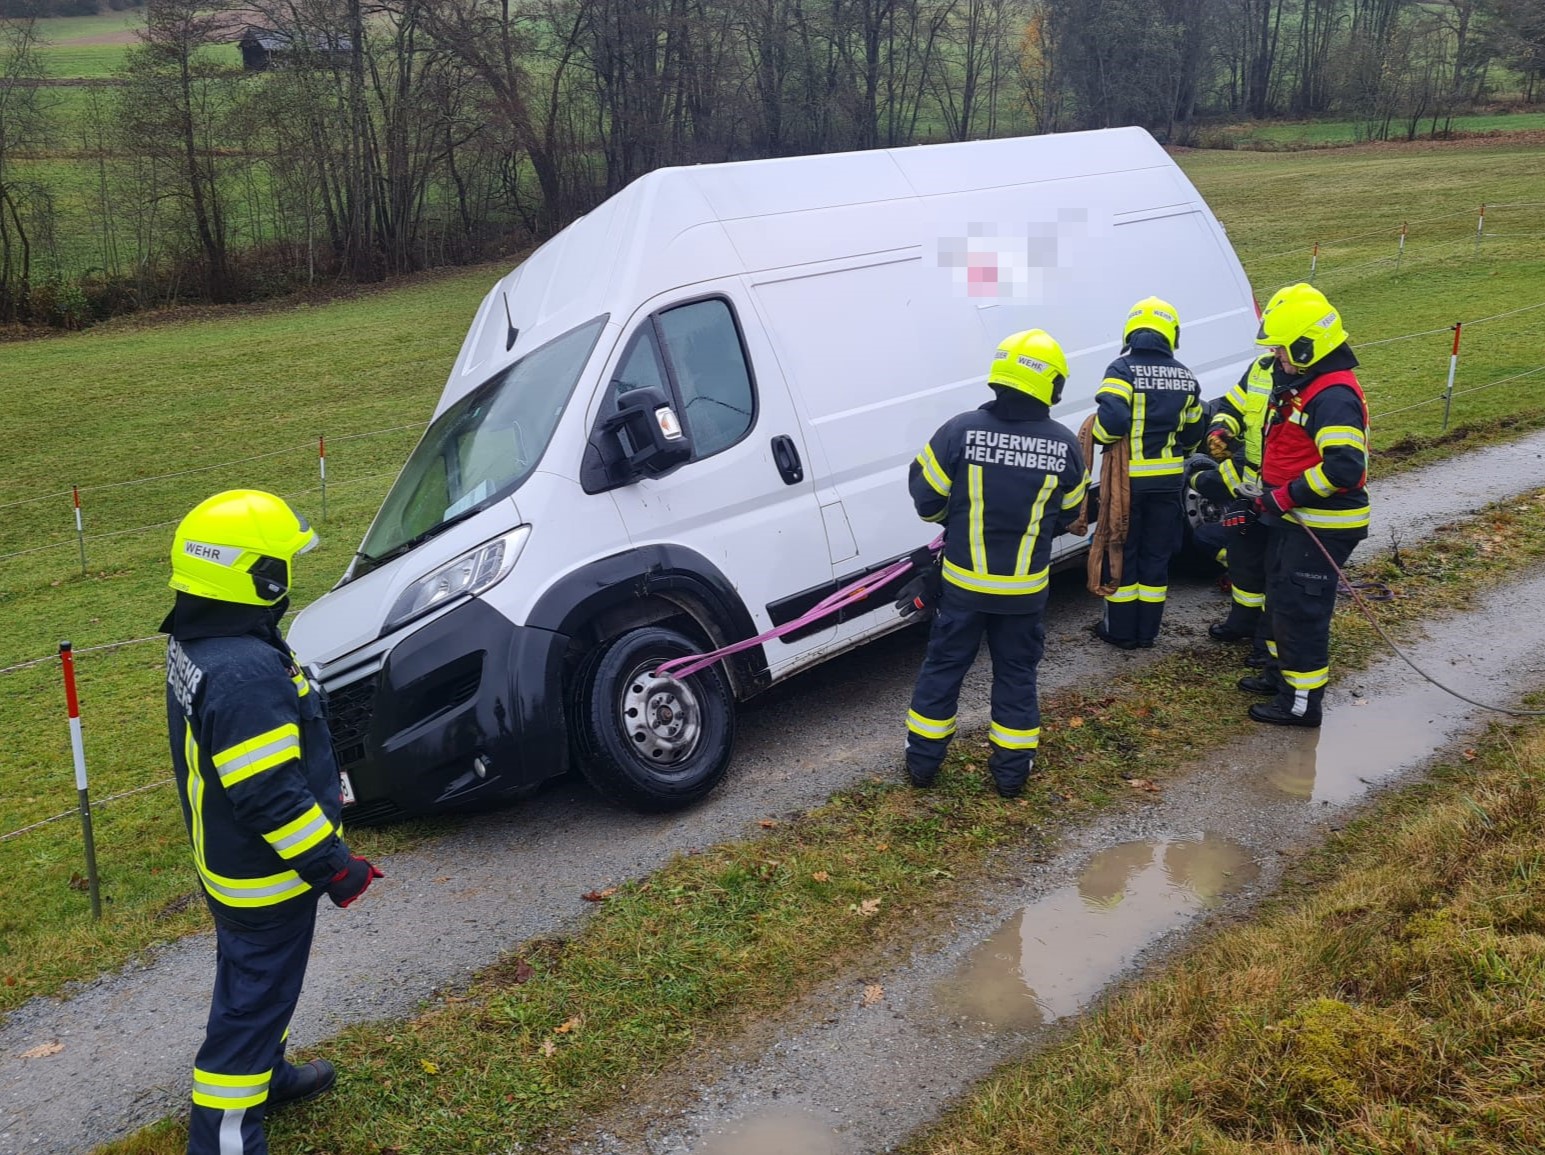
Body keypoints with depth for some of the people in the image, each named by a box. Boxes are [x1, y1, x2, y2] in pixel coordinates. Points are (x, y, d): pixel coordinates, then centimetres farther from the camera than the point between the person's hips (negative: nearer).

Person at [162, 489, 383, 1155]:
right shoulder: (246, 673, -33)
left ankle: (266, 1075, 49)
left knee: (250, 981, 28)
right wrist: (334, 867, -21)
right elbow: (270, 795, -31)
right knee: (252, 1002, 5)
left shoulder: (195, 642, -1)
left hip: (224, 858, 10)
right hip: (265, 876, -10)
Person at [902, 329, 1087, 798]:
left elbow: (926, 498, -7)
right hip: (1025, 588, 1)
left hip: (963, 581, -1)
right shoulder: (1064, 445, -9)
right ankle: (1012, 768, 24)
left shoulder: (960, 431, -16)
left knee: (943, 665, 14)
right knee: (1016, 673, 16)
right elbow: (1067, 515, 5)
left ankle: (923, 759, 24)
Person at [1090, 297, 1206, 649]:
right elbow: (1194, 431, 12)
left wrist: (1098, 436, -6)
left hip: (1128, 478, -4)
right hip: (1167, 479, 4)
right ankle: (1147, 631, 20)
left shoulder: (1123, 369, -12)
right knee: (1156, 557, 13)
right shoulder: (1185, 377, 5)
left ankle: (1120, 631, 15)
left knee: (1121, 553, 8)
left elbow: (1112, 419, -26)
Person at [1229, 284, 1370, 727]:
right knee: (1281, 598, 22)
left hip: (1322, 528, -11)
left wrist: (1286, 496, -26)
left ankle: (1303, 700, 7)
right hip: (1291, 520, 11)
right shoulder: (1297, 387, 12)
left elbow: (1344, 467, -33)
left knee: (1301, 608, -4)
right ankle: (1284, 672, 39)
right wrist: (1260, 502, 16)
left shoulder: (1335, 397, -23)